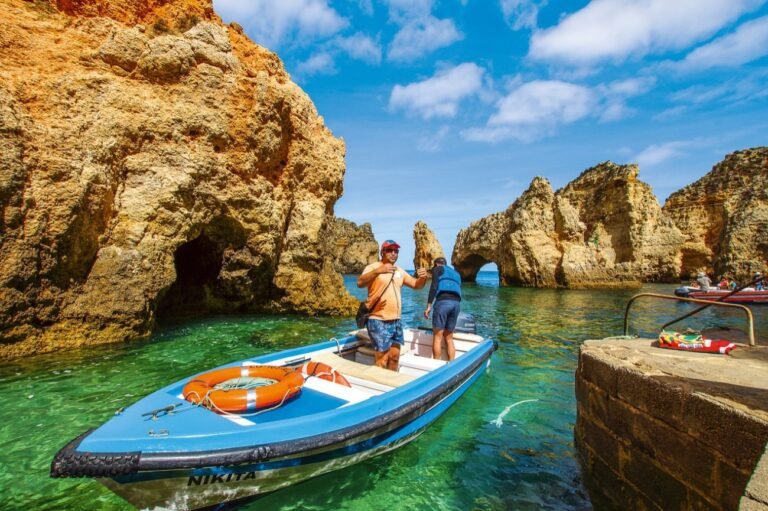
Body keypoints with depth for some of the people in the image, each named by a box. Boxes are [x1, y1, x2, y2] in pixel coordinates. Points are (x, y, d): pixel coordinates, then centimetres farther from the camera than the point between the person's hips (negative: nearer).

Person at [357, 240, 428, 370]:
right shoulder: (373, 267, -7)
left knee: (395, 356, 16)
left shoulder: (399, 271, 13)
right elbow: (360, 283, -24)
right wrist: (378, 271, -38)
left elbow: (416, 285, 16)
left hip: (396, 321, 7)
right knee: (382, 358, -5)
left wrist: (423, 277, -7)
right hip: (379, 321, -7)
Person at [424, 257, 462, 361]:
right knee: (449, 338, 13)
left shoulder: (437, 269, 15)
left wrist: (429, 305, -6)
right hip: (457, 303, 6)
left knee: (437, 336, 0)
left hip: (443, 301, -6)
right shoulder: (456, 273, 32)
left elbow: (434, 286, -2)